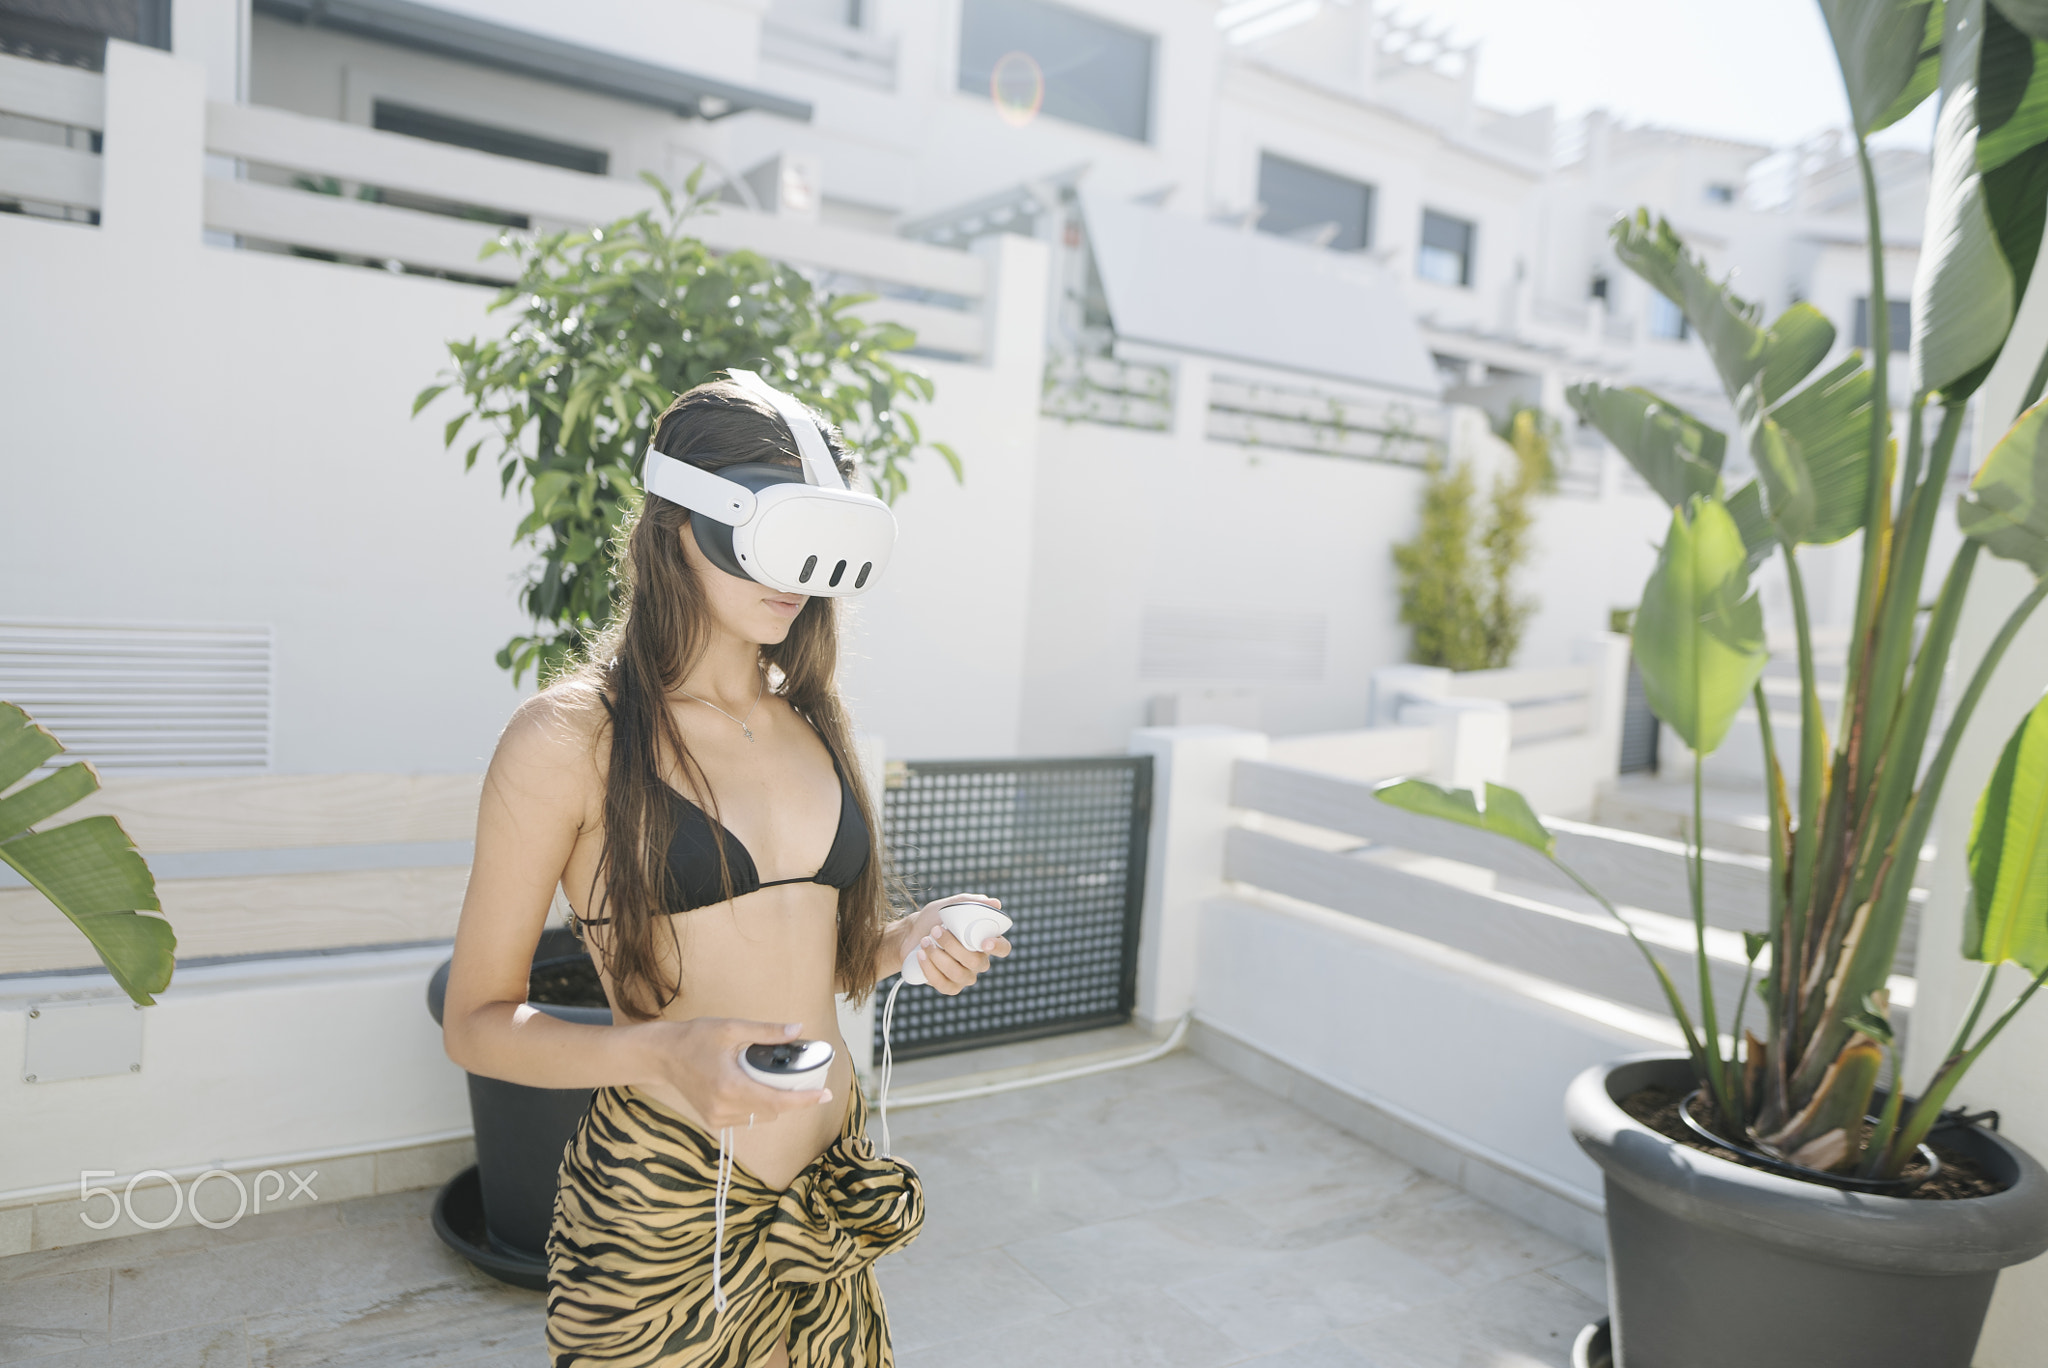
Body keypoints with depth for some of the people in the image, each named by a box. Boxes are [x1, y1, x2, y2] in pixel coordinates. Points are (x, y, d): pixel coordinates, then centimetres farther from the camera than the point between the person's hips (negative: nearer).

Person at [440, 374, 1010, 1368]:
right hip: (661, 1211, -5)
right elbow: (476, 1019, -9)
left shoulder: (815, 720, 6)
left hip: (831, 1193, 5)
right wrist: (665, 1052, -25)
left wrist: (908, 942, -4)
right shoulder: (571, 735, -12)